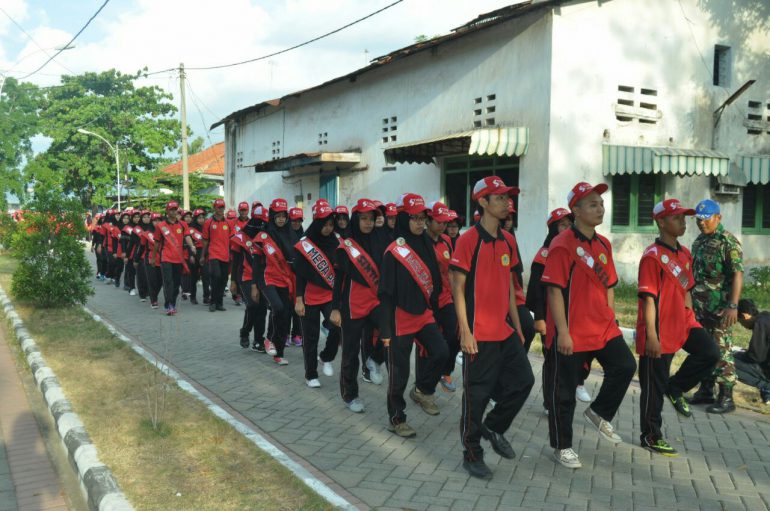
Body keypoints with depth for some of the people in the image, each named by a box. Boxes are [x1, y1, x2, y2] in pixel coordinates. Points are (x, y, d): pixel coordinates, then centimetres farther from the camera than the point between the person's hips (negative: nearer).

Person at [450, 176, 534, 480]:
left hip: (505, 331, 7)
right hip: (479, 334, -7)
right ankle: (472, 454, 19)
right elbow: (458, 289, -12)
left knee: (523, 380, 9)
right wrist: (465, 331, -16)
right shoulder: (468, 240, -12)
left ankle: (494, 426, 32)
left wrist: (517, 325, 15)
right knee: (477, 394, 3)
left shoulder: (508, 240, 10)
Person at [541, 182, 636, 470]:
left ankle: (599, 414, 21)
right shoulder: (563, 245, -14)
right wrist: (562, 332, -19)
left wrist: (610, 319, 11)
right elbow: (555, 290, -17)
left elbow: (608, 286, 17)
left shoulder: (603, 244, 9)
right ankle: (562, 446, 22)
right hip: (570, 333, -7)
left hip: (602, 328, 7)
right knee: (563, 392, 4)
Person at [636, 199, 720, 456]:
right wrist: (651, 336, -20)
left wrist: (691, 319, 16)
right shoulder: (653, 256, -15)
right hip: (660, 329, -8)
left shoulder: (684, 254, 9)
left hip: (683, 321, 8)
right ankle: (651, 437, 18)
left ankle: (675, 389, 14)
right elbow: (648, 299, -18)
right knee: (654, 384, 3)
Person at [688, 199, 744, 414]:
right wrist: (690, 300, 19)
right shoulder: (699, 241, 13)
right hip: (700, 307, 8)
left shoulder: (728, 241, -11)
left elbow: (737, 274, -17)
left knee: (722, 351, -4)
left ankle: (726, 398, 3)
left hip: (720, 308, -8)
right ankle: (705, 391, 23)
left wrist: (733, 306, -23)